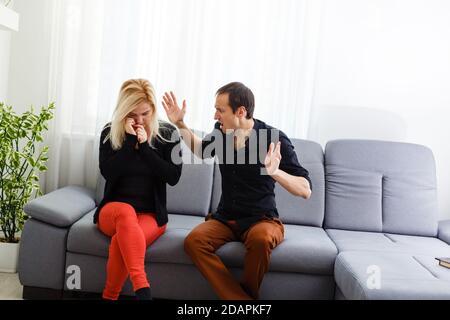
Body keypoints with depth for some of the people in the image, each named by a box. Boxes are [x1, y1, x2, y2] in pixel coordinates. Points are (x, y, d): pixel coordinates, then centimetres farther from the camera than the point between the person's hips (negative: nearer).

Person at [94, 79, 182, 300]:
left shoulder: (168, 135, 1)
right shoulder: (110, 133, 3)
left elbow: (173, 177, -10)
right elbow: (108, 172, -11)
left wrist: (145, 147, -16)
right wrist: (130, 140, -16)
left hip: (151, 214, 0)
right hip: (113, 210, 1)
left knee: (122, 241, -33)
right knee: (125, 211, -37)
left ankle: (109, 297, -10)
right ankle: (142, 290, -44)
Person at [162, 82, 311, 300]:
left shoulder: (274, 138, -14)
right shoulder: (221, 132, 0)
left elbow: (305, 191, -16)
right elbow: (202, 150, 26)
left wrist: (275, 172, -35)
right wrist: (180, 124, 13)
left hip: (261, 218, -3)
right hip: (225, 218, 4)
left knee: (261, 239, -38)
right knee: (193, 241, -26)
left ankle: (248, 293, -10)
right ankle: (240, 298, -19)